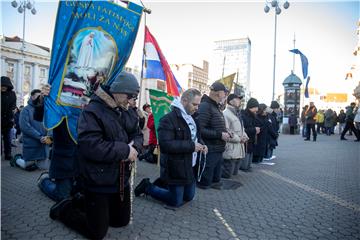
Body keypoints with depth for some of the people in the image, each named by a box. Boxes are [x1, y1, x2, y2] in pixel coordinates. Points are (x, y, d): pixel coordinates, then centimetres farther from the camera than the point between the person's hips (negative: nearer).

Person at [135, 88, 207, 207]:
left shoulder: (191, 118, 9)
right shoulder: (168, 119, -20)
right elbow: (166, 144, -29)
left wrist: (201, 144, 0)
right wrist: (192, 146, -27)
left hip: (191, 167, 8)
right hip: (176, 169, -8)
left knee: (189, 197, 20)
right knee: (176, 202, 5)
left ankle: (164, 183, 37)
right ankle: (147, 187, 23)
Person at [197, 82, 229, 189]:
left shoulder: (216, 107, 14)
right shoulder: (205, 106, -17)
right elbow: (200, 130, -27)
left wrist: (225, 134, 6)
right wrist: (220, 135, -21)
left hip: (218, 150, 10)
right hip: (209, 151, -10)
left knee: (216, 179, 22)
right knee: (204, 184, 2)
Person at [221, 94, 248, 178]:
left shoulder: (237, 114, 19)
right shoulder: (226, 114, -15)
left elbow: (241, 129, 27)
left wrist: (245, 137, 6)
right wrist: (239, 139, -15)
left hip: (239, 151, 10)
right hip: (230, 152, -10)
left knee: (234, 173, 17)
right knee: (226, 174, -2)